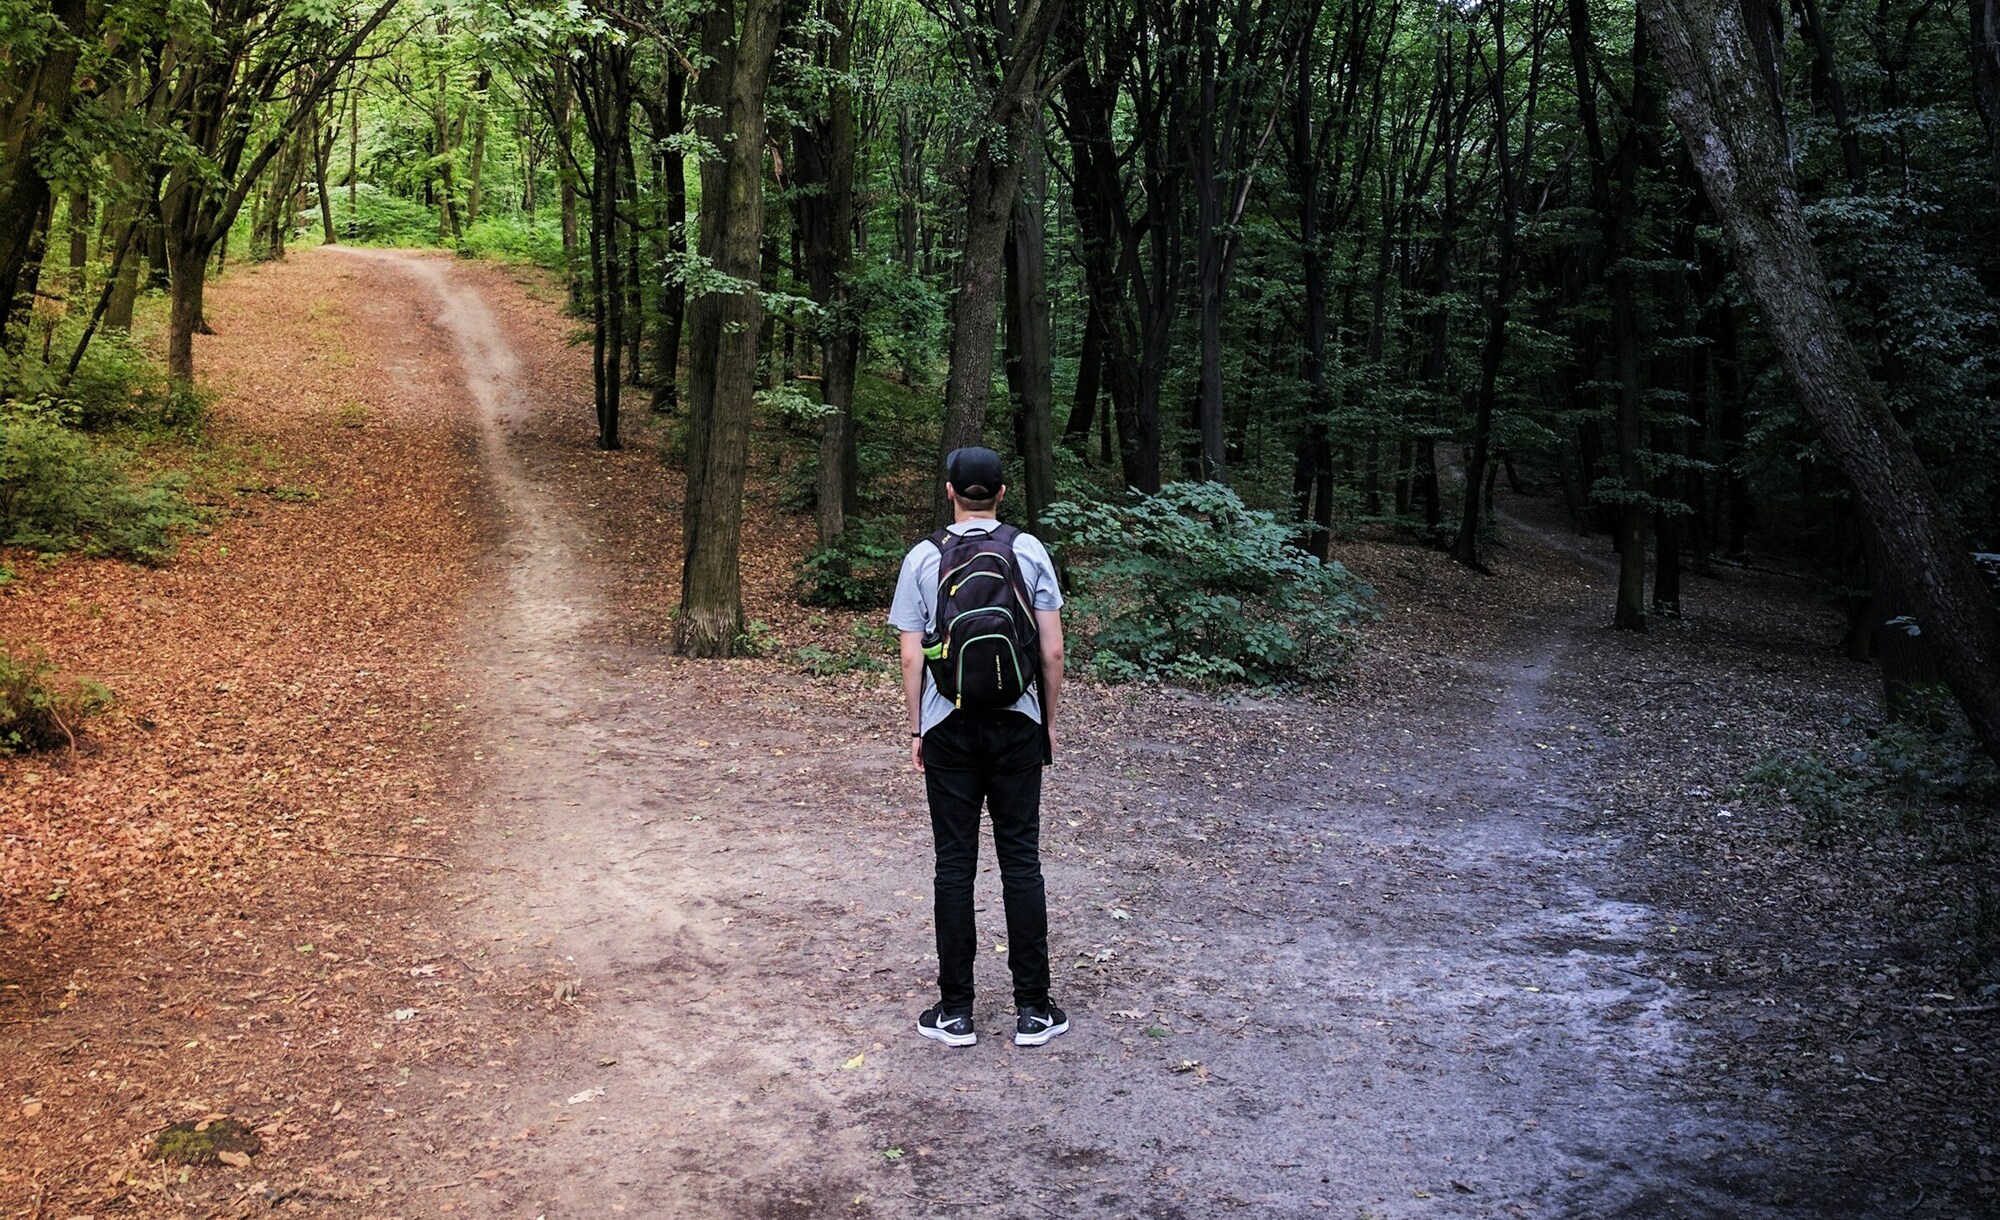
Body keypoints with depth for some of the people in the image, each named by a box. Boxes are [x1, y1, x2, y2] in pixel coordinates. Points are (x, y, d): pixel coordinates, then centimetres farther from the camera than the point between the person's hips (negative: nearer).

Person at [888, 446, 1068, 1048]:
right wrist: (1049, 721, 10)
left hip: (949, 727, 0)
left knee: (954, 864, 5)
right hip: (1017, 725, 0)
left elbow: (912, 658, -2)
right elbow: (1052, 651, -2)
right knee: (1021, 860, 5)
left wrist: (916, 729, 8)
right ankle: (1032, 1009, 10)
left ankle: (956, 1010, 11)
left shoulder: (923, 558, -1)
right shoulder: (1029, 551, -1)